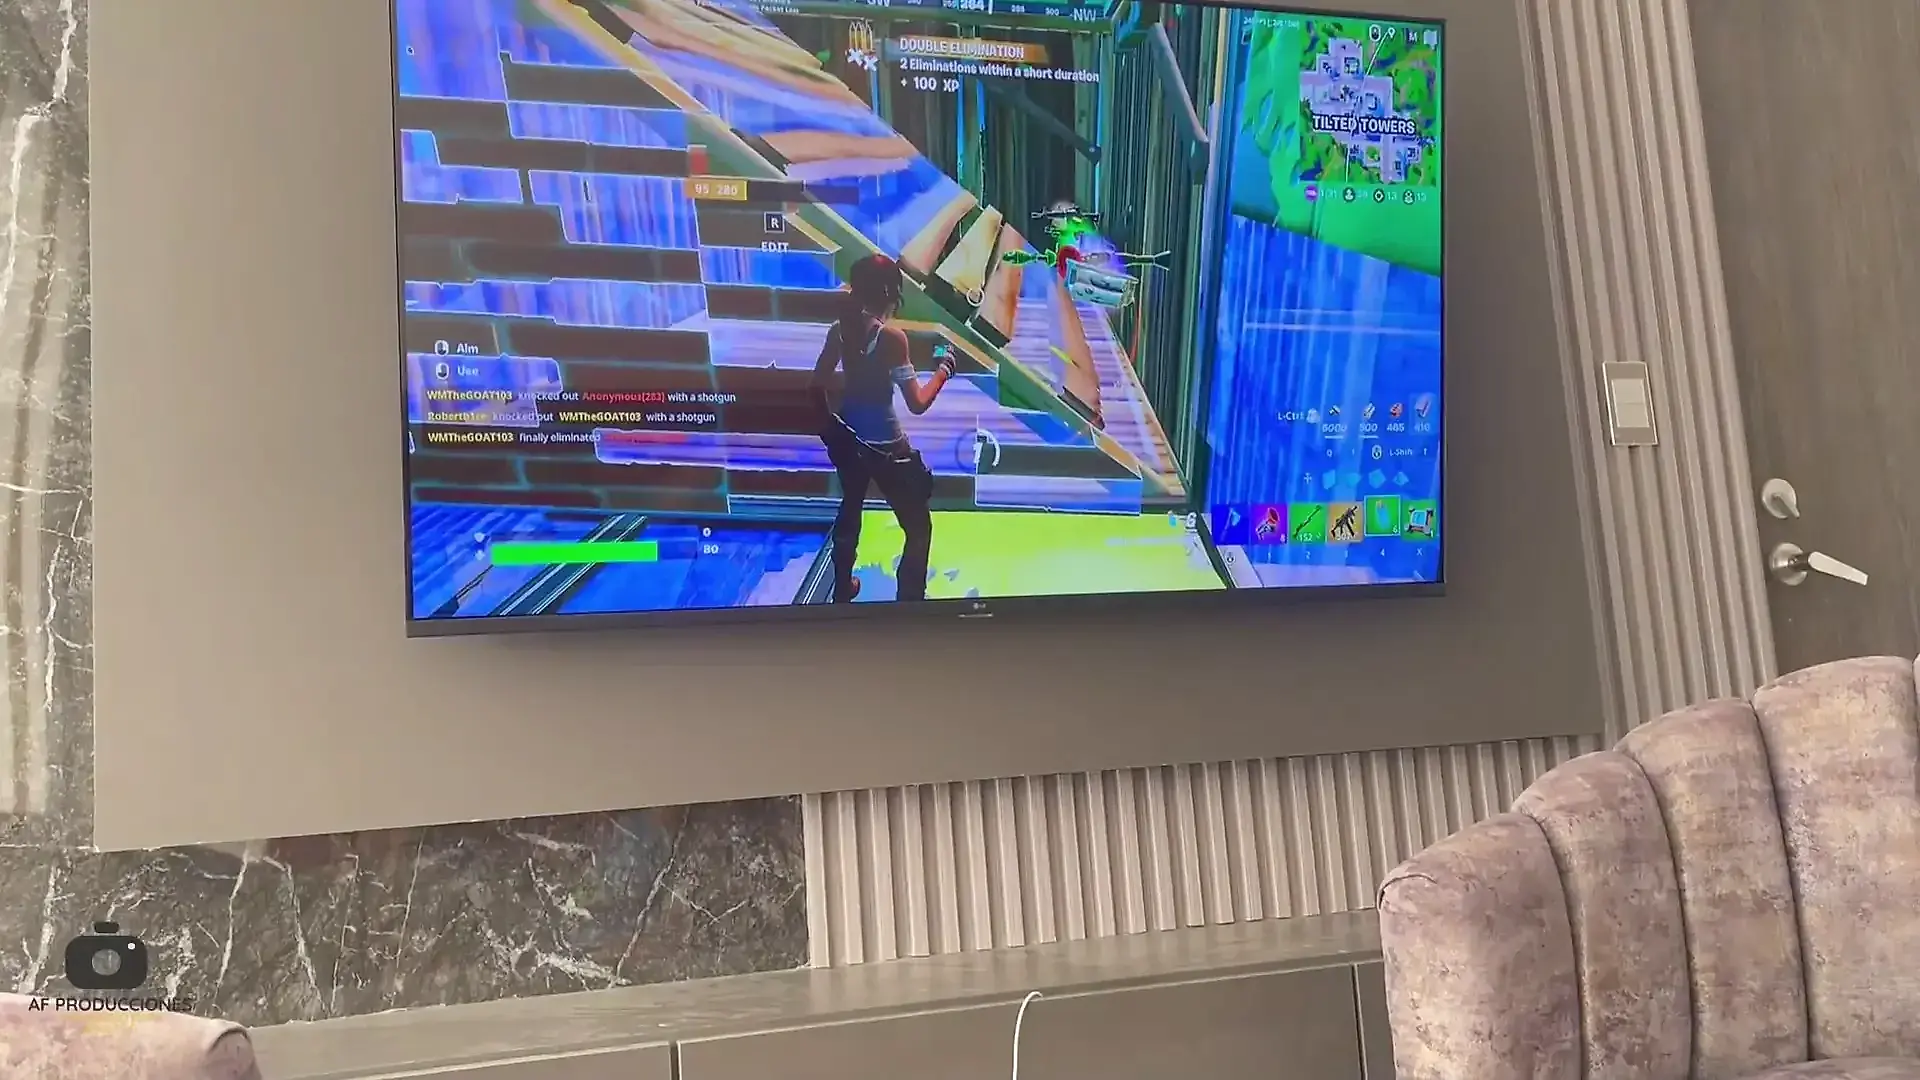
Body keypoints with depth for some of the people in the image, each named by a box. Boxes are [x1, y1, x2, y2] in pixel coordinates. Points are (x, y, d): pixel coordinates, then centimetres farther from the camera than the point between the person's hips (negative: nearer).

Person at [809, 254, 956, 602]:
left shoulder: (840, 330, -4)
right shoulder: (891, 337, -22)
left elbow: (819, 384, 7)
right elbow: (917, 404, -21)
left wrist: (829, 422, 23)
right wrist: (943, 371, -5)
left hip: (847, 438, 7)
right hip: (884, 447, -7)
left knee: (850, 508, 30)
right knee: (919, 527, 9)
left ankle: (842, 589, 46)